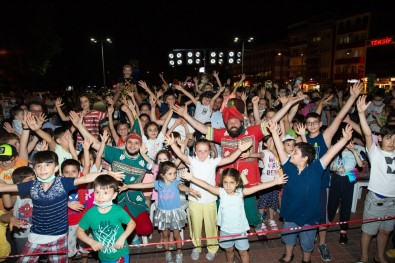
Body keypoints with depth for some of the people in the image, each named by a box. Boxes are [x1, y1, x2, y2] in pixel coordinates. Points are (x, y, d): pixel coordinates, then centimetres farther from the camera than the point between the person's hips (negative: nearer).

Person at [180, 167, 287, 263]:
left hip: (240, 229, -2)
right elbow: (206, 185, -21)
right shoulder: (221, 192, -14)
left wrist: (275, 182, -27)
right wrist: (192, 178, -29)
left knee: (243, 252, 15)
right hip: (225, 229, 2)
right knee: (229, 250, 23)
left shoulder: (241, 192, -16)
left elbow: (258, 187, -22)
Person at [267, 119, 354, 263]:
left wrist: (345, 138, -29)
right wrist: (274, 132, -22)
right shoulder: (289, 166, -13)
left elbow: (331, 152, -24)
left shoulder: (315, 169, -19)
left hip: (309, 215, -2)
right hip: (290, 214, 3)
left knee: (307, 242, 21)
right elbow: (280, 149, -16)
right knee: (288, 237, 24)